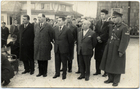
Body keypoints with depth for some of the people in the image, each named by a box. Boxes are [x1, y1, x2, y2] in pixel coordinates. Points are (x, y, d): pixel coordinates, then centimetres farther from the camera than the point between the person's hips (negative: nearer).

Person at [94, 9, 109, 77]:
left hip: (105, 43, -5)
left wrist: (100, 37, -12)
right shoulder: (98, 22, 13)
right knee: (97, 58, 9)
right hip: (98, 43, 5)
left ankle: (106, 72, 12)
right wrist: (98, 38, -4)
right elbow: (96, 31, 11)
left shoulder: (109, 23, -7)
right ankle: (98, 71, 20)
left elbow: (107, 33, -12)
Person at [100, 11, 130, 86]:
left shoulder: (124, 27, -12)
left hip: (117, 49, -7)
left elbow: (125, 40, -16)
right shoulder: (112, 26, 10)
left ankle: (116, 81, 18)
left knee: (117, 65, 4)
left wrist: (121, 51, -20)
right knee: (109, 63, 12)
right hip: (109, 48, 7)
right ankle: (110, 78, 28)